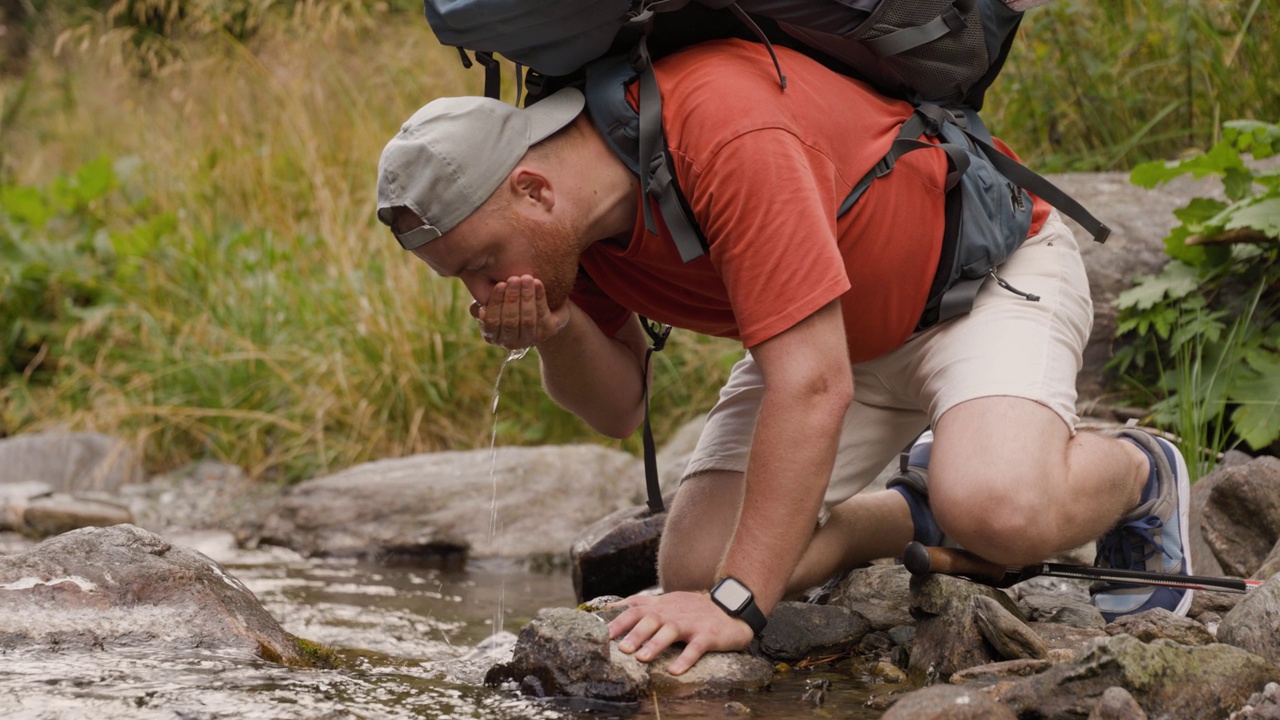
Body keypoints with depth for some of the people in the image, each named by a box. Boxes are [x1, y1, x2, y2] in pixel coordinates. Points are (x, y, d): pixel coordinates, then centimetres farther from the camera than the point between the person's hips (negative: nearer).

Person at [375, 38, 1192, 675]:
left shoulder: (728, 134, -38)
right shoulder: (559, 212, -12)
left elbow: (813, 386, -39)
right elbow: (620, 405, -1)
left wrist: (737, 604, -38)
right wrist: (558, 332, -25)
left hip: (984, 262, -7)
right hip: (845, 326, 8)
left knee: (998, 509, -36)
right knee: (692, 570, -9)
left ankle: (1139, 474, -1)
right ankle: (919, 520, 16)